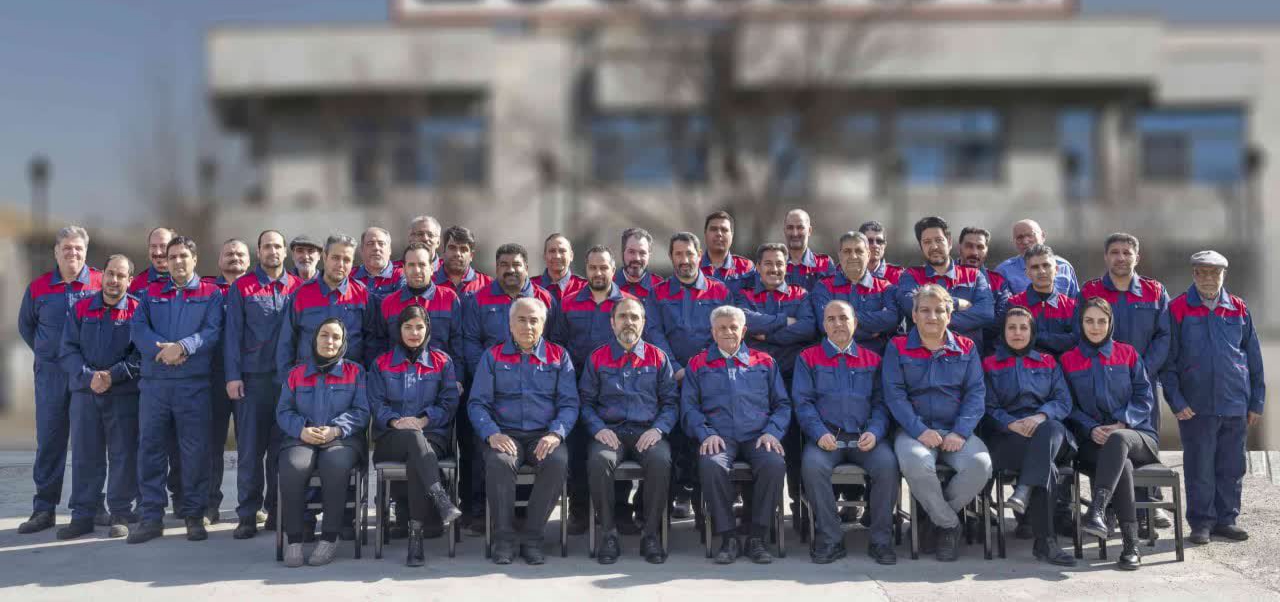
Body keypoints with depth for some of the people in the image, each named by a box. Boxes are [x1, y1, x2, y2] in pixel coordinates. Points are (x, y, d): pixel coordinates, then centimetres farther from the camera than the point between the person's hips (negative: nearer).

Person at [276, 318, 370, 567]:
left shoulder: (355, 372, 11)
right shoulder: (296, 373, 16)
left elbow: (361, 412, 3)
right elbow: (283, 411, 10)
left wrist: (336, 429, -14)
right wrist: (301, 429, -11)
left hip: (342, 438, -1)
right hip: (301, 438, 2)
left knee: (336, 466, -36)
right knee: (293, 468, -33)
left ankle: (329, 538, -25)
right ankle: (293, 539, -23)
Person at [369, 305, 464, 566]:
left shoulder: (442, 362, 16)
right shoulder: (381, 364, 18)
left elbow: (449, 402, 7)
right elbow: (376, 403, 7)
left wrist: (424, 420, -11)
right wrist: (395, 421, -14)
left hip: (432, 434, 0)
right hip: (390, 438, 0)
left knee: (415, 459, -37)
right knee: (414, 438, -38)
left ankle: (416, 533, -42)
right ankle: (441, 501, -55)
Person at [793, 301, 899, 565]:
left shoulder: (872, 360, 18)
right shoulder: (808, 358, 14)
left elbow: (880, 402, 12)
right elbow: (803, 401, 5)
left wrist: (875, 432, -8)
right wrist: (820, 433, -12)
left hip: (864, 436, 1)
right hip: (826, 434, -1)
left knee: (887, 464, -29)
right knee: (813, 465, -33)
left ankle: (881, 540, -15)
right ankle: (830, 539, -19)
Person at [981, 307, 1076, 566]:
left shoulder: (1048, 363, 23)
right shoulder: (989, 365, 18)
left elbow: (1064, 401, 8)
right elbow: (988, 408, 5)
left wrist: (1042, 415, -15)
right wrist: (1011, 423, -17)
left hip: (1048, 430, 2)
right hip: (1005, 437, -2)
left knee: (1051, 428, -39)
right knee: (1047, 465, -34)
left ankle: (1023, 492, -48)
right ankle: (1045, 542, -40)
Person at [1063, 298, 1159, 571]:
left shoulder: (1127, 354, 14)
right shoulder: (1068, 360, 13)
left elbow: (1144, 397, 7)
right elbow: (1069, 405, 8)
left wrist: (1122, 423, -11)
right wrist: (1090, 428, -11)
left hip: (1137, 435, 0)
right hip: (1093, 440, 0)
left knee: (1117, 440, -39)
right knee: (1122, 465, -35)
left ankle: (1097, 511, -55)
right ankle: (1131, 545, -39)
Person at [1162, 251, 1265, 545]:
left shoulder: (1239, 310, 8)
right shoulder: (1178, 310, -1)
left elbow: (1254, 358, 11)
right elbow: (1167, 361, -2)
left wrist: (1256, 403, 8)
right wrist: (1176, 401, -10)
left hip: (1235, 405, 3)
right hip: (1195, 407, -3)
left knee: (1231, 468, 10)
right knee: (1199, 469, 4)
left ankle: (1226, 519, 22)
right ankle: (1201, 523, 14)